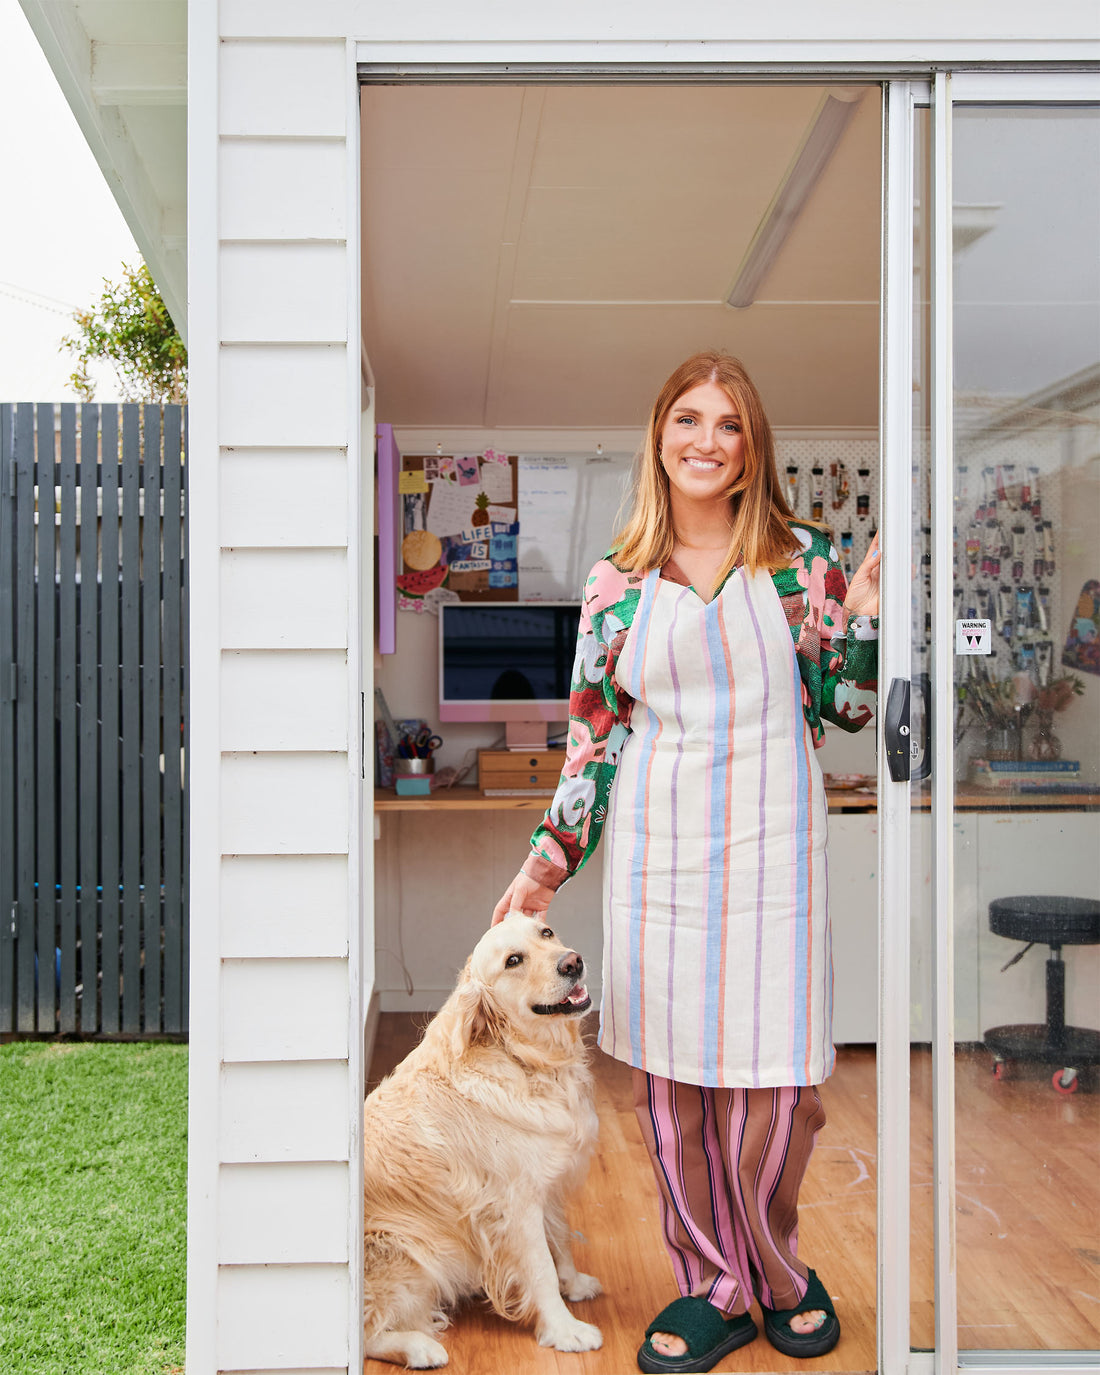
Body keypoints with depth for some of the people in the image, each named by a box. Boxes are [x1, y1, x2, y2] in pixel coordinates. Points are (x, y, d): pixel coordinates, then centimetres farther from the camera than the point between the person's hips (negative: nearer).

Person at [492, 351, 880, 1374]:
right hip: (655, 846, 2)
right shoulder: (617, 579, 7)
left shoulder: (802, 557, 4)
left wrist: (861, 611, -10)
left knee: (771, 1079, 2)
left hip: (768, 842, -1)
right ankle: (713, 1289, 25)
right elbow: (594, 732, 9)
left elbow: (845, 710, 5)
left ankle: (778, 1272, 29)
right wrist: (548, 859, 6)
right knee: (668, 1077, 7)